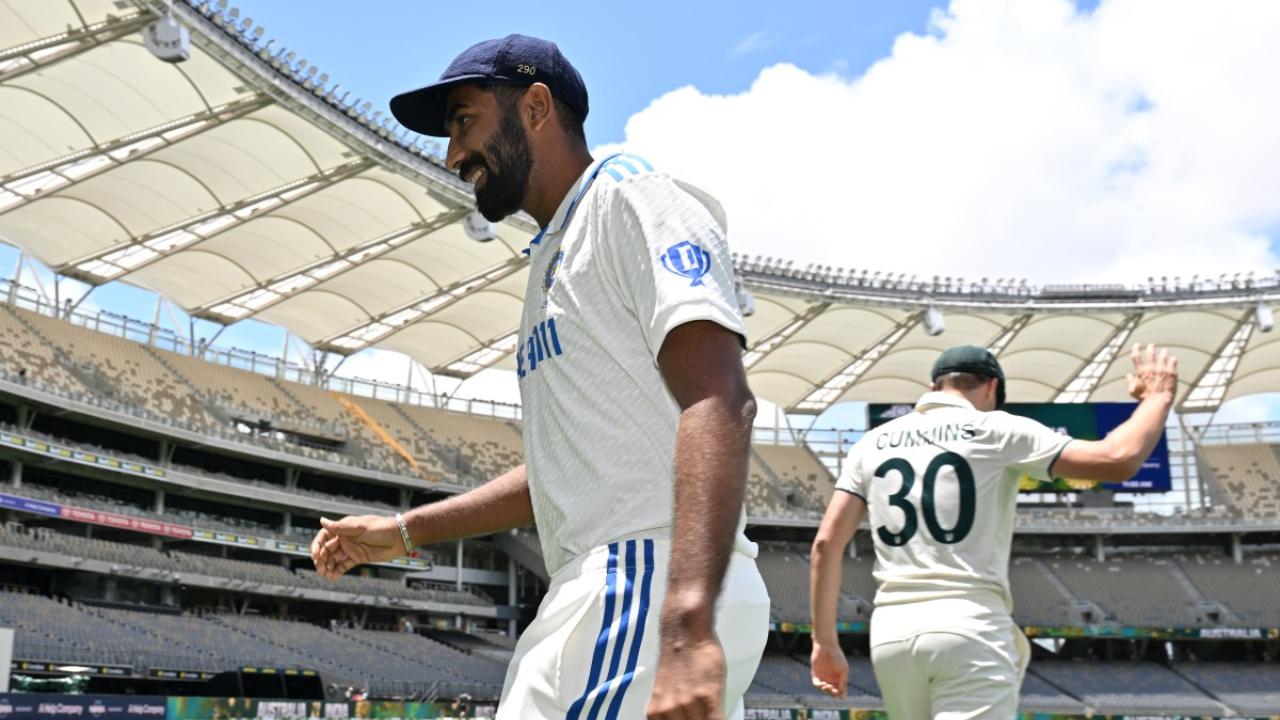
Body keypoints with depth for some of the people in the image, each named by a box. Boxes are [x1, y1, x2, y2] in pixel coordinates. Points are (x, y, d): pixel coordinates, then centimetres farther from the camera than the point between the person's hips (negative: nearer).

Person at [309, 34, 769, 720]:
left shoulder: (633, 198, -4)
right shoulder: (553, 259, 25)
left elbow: (719, 402, -20)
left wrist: (688, 626, -32)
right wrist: (404, 531, 26)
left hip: (652, 581, -10)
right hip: (605, 593, 10)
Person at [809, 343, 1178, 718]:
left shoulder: (873, 443, 14)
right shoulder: (998, 431, 2)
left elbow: (826, 542, 7)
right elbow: (1118, 460, -4)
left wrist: (825, 640, 11)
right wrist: (1158, 397, 15)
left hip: (889, 632, 5)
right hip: (970, 630, -5)